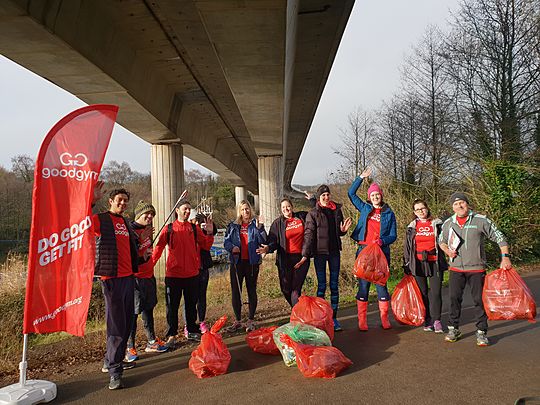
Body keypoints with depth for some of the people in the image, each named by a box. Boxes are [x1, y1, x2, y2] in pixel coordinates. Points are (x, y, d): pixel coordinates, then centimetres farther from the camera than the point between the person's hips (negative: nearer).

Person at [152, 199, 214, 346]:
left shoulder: (194, 228, 6)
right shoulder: (169, 229, 0)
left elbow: (206, 246, 4)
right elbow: (159, 247, -2)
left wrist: (209, 233, -11)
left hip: (192, 273, 2)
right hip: (173, 274, -2)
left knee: (191, 304, 13)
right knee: (172, 306, 3)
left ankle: (192, 331, 25)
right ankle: (171, 335, 13)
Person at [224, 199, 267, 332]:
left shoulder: (255, 224, 2)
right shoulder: (233, 226, 9)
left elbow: (263, 241, -8)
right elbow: (226, 242, 9)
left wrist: (260, 227, -22)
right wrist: (232, 247, -11)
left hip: (252, 262, -2)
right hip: (237, 262, 2)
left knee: (252, 290, 6)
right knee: (236, 291, 6)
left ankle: (251, 320, 16)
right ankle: (237, 321, 18)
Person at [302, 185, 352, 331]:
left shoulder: (337, 210, 9)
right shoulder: (313, 213, -4)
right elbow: (309, 234, -10)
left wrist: (343, 230, -5)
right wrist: (305, 254, -18)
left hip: (334, 251, 4)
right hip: (320, 252, -4)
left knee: (334, 285, 6)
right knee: (321, 285, 1)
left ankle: (334, 317, 15)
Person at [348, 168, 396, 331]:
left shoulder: (389, 214, 8)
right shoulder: (365, 209, 12)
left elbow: (393, 236, 4)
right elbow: (351, 193, 15)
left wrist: (382, 241, -15)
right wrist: (361, 177, 10)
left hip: (381, 252, -1)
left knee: (381, 285, 1)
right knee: (363, 285, 1)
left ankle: (384, 319, 13)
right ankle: (362, 320, 6)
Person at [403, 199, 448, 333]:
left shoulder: (437, 224, 6)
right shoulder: (411, 227, 9)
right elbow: (407, 247, 11)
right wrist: (406, 265, 7)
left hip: (435, 262, -1)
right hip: (418, 263, 1)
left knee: (435, 292, -4)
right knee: (423, 292, 5)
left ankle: (436, 320, 6)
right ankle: (427, 321, 13)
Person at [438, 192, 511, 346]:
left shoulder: (481, 220, -7)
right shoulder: (448, 223, 4)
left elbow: (499, 237, -3)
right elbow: (441, 240, 20)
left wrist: (505, 257, -12)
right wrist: (447, 251, 0)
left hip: (477, 269, -3)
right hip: (456, 269, 3)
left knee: (479, 300, 3)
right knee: (454, 299, 7)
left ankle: (481, 332, 15)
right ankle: (453, 329, 21)